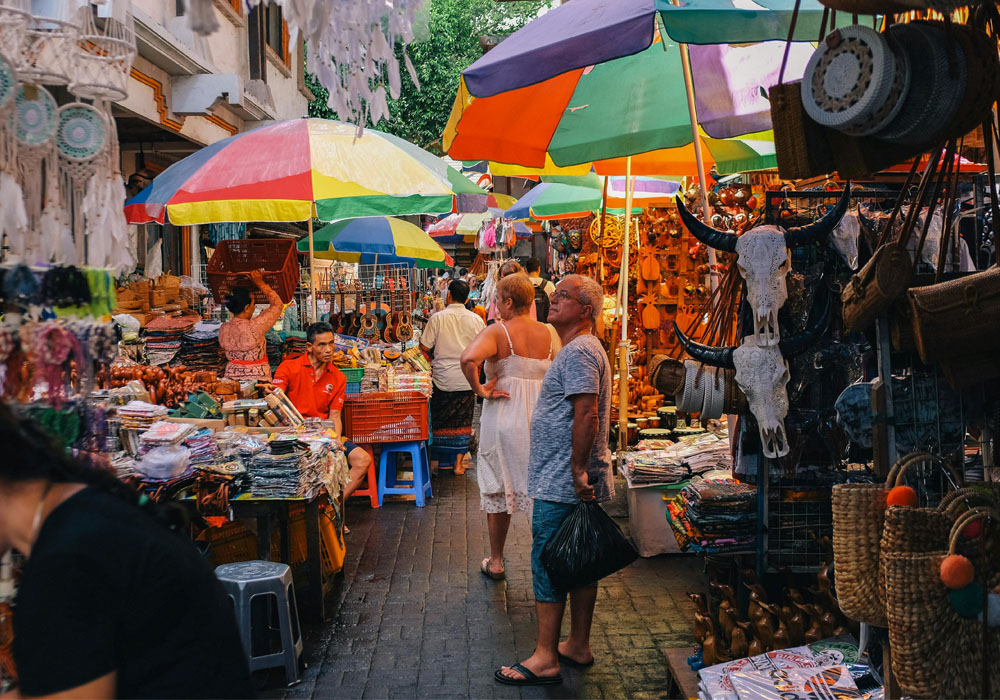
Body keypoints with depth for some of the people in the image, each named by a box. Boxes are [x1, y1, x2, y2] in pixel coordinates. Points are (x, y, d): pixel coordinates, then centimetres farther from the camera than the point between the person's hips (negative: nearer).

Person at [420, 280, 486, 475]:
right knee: (463, 421, 9)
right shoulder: (476, 320, -1)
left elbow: (425, 347, -7)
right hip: (466, 379, 2)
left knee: (439, 421, 11)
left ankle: (436, 460, 17)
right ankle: (459, 463, 12)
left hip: (443, 378, -1)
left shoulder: (437, 318, -9)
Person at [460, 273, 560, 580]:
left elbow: (469, 359, -29)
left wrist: (479, 389, -16)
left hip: (504, 416, -3)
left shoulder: (498, 331, -12)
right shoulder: (549, 333, 1)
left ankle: (496, 562, 23)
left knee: (498, 490, 12)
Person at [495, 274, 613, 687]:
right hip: (578, 483, 10)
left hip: (561, 485, -10)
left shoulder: (578, 352, -17)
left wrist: (577, 471, -23)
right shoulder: (584, 349, 18)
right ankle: (578, 646, 25)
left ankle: (545, 659, 4)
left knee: (548, 566, -3)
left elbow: (586, 415, -25)